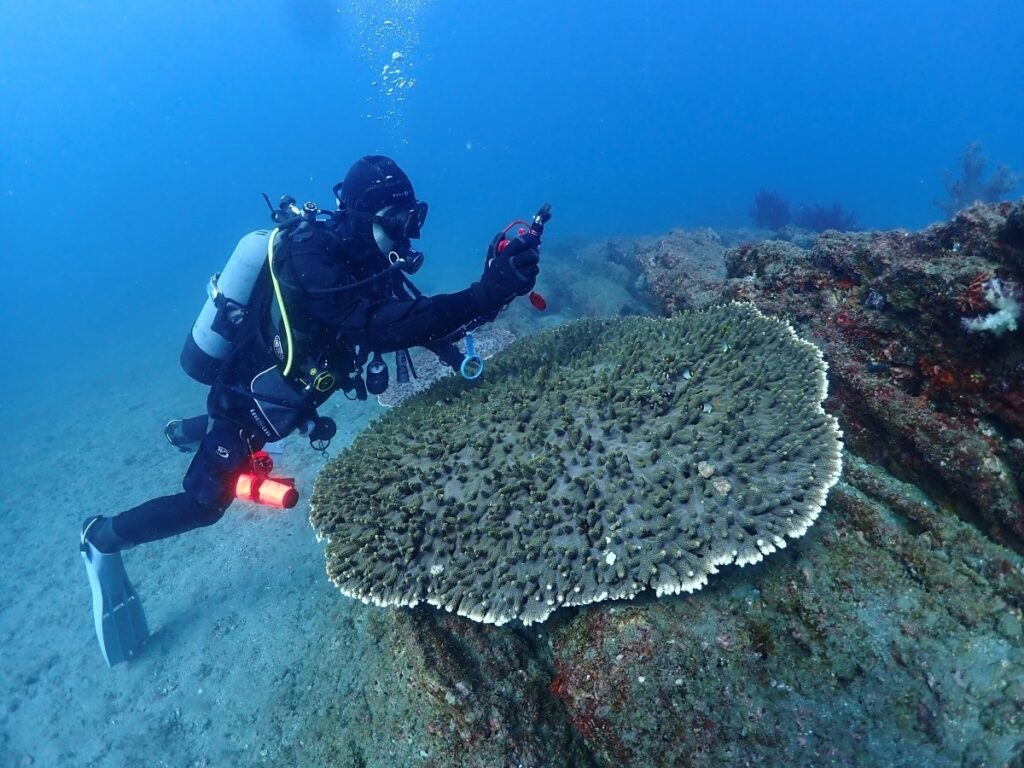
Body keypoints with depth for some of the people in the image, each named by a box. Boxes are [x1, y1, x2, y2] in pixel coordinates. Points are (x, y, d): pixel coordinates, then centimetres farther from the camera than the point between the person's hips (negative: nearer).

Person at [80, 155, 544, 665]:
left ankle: (195, 433, 58)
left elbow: (406, 312, -1)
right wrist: (488, 294, -52)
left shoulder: (359, 255, -7)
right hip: (246, 398, -8)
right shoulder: (313, 255, -33)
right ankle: (101, 539, 31)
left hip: (277, 392, 8)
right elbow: (379, 326, -46)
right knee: (204, 503, 7)